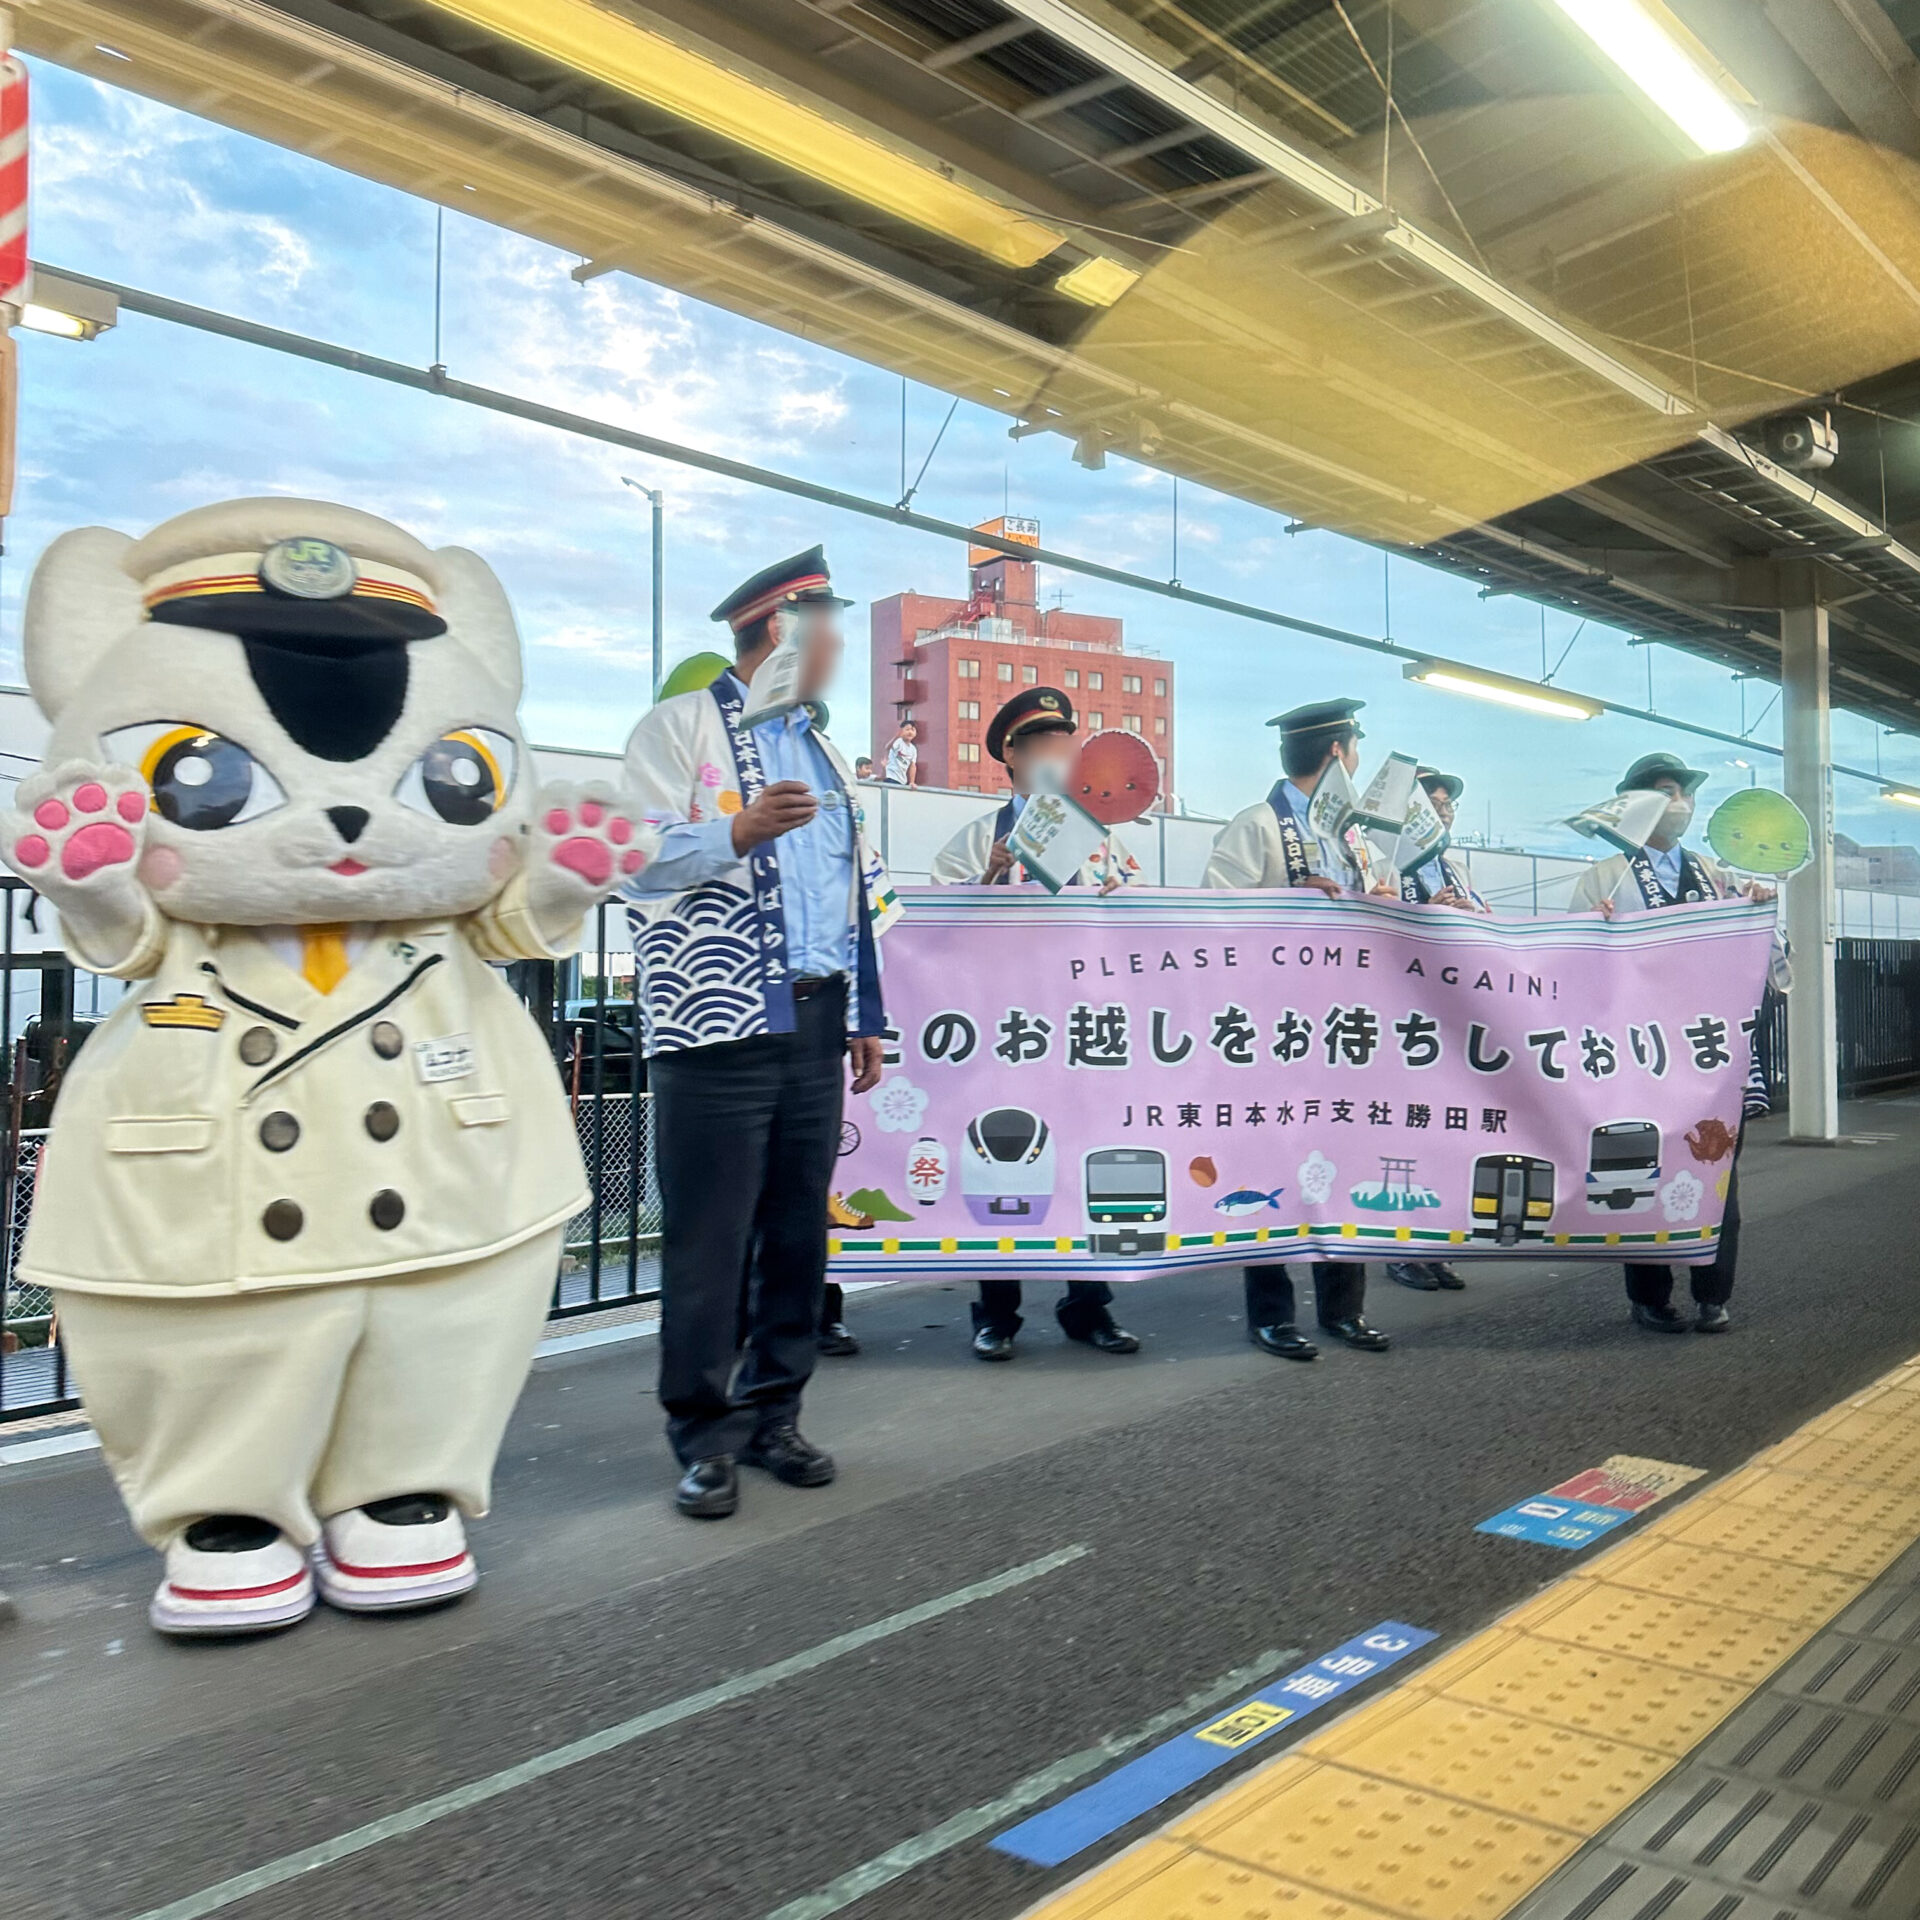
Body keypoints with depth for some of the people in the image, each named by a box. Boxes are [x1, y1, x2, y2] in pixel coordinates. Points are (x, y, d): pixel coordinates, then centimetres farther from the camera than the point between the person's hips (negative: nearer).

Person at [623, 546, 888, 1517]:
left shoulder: (823, 751, 23)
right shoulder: (682, 724, 1)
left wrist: (865, 1017, 21)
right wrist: (739, 831, -22)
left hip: (813, 1024, 7)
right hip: (718, 1025, -7)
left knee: (799, 1229, 9)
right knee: (710, 1239, -3)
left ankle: (773, 1412, 22)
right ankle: (705, 1438, 10)